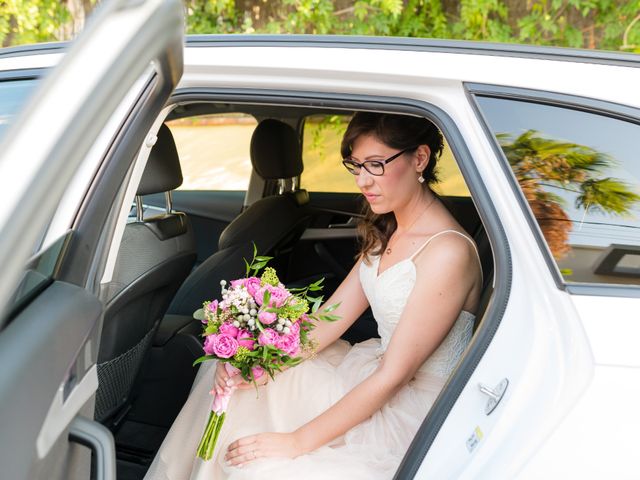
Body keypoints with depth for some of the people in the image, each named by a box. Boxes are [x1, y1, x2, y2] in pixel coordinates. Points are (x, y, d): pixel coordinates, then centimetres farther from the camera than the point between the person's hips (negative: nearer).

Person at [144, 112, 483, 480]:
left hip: (414, 412, -9)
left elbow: (393, 377, -24)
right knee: (227, 379, 4)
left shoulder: (448, 252, -25)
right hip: (370, 373, 9)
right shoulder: (386, 233, 5)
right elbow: (332, 316, 5)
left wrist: (298, 442, -20)